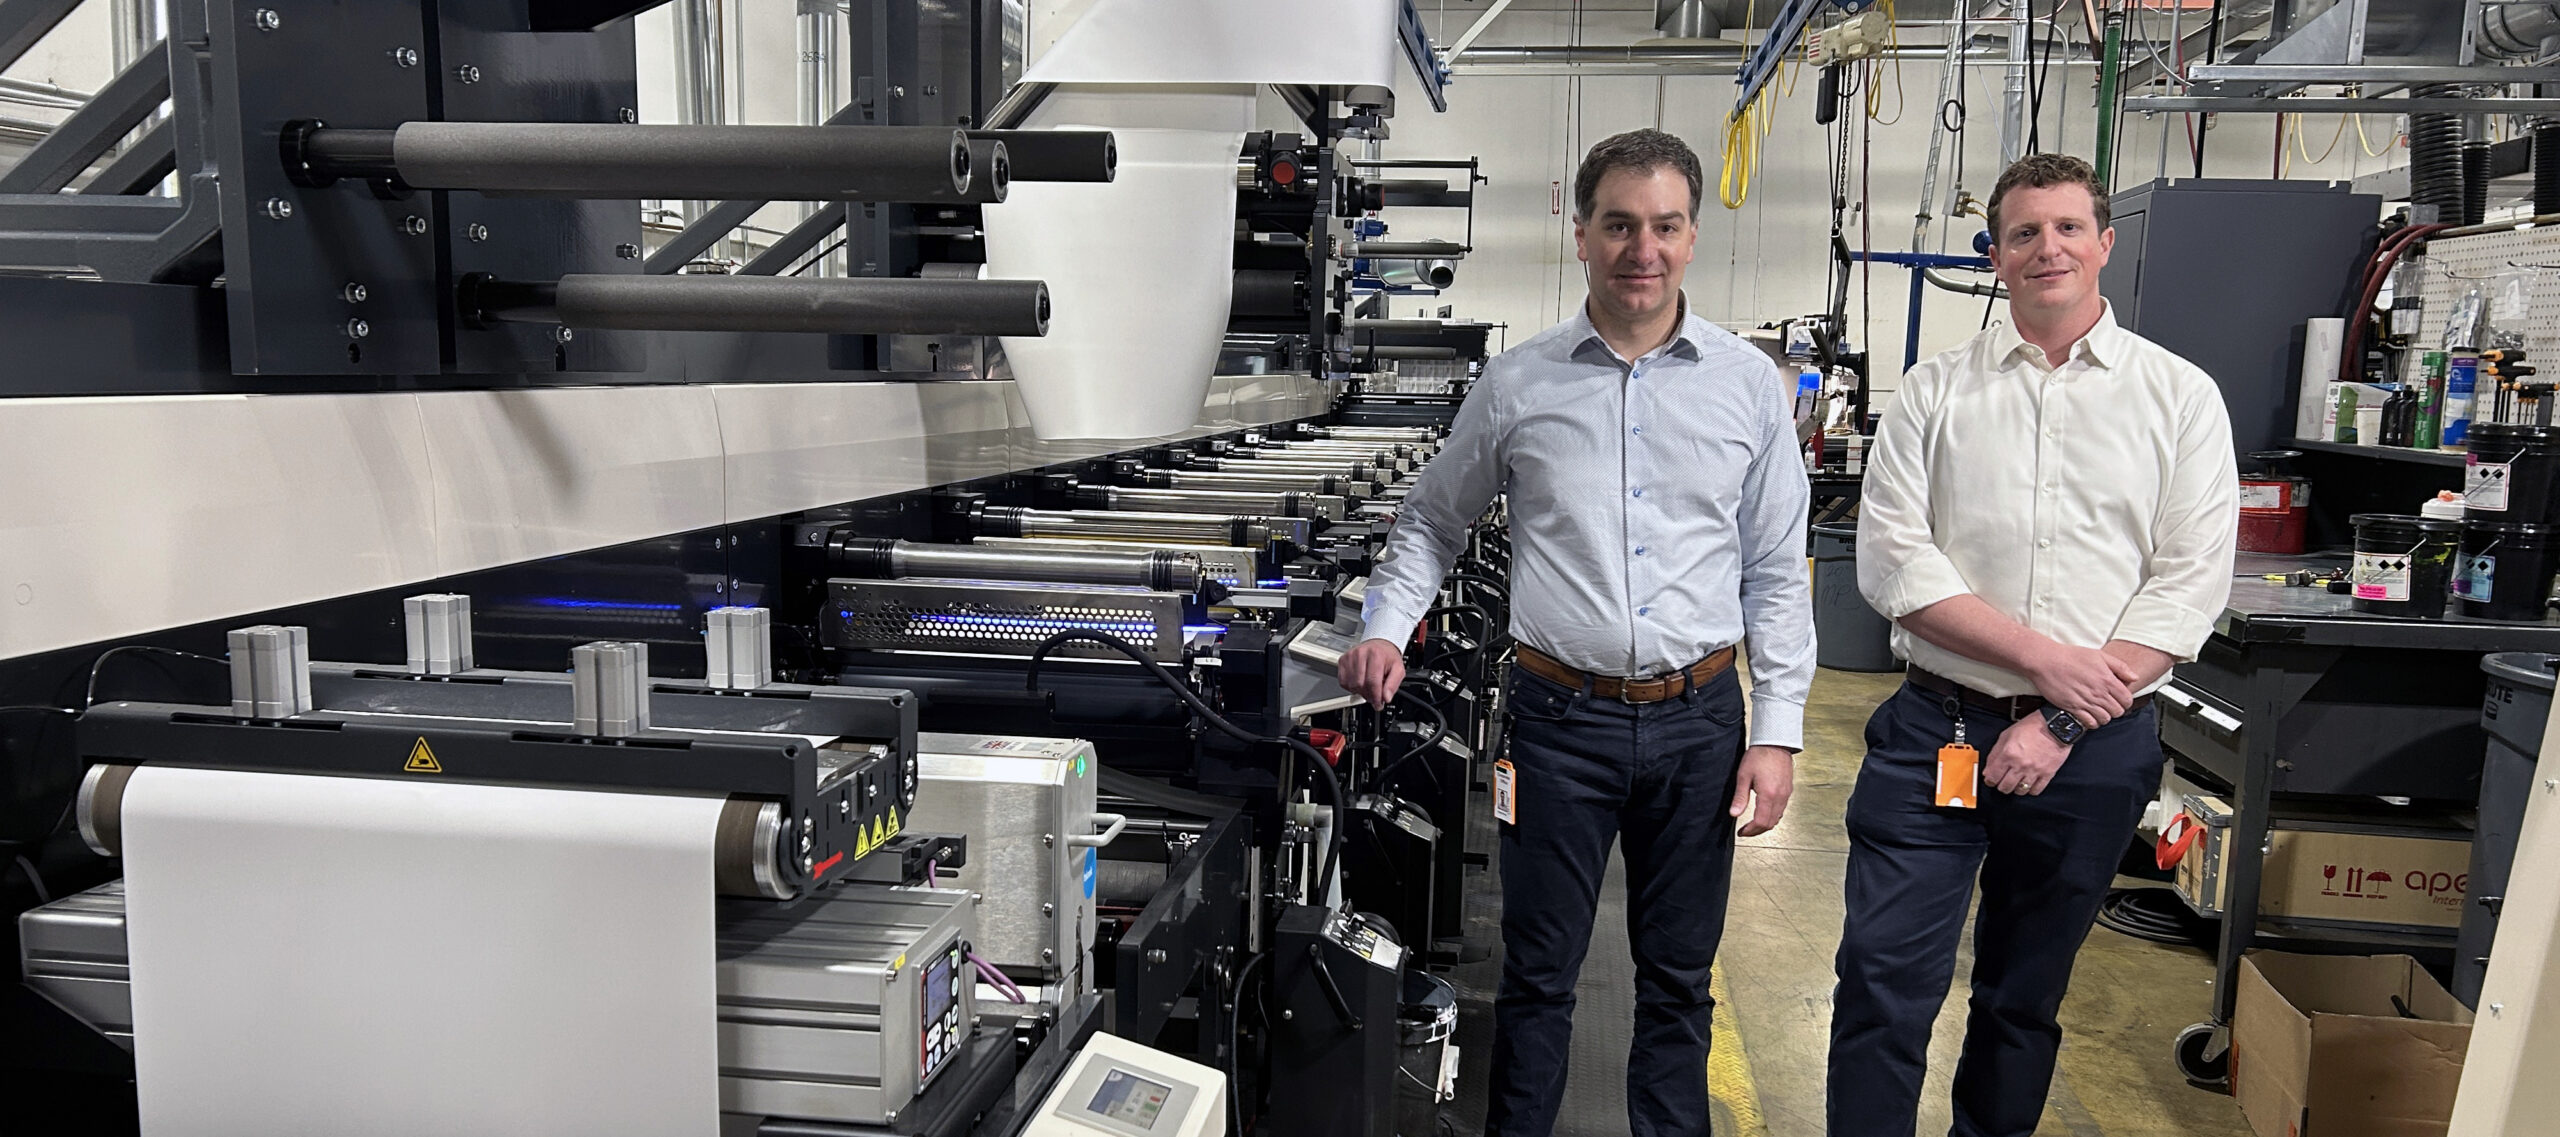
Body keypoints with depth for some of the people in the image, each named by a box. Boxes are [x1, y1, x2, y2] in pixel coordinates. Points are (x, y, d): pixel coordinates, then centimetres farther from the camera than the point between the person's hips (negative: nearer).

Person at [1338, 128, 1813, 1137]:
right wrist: (1387, 629, -2)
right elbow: (1432, 523, 13)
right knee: (1538, 973, 8)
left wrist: (1776, 732, 0)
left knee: (1678, 977, 14)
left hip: (1698, 716, 1)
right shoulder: (1517, 384, 1)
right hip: (1561, 714, -1)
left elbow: (1776, 572, 5)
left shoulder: (1750, 384, 3)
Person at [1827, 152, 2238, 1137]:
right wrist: (2047, 658, -15)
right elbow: (1892, 561, -6)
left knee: (2025, 998, 15)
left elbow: (2191, 584, -4)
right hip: (1936, 730, 0)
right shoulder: (1935, 391, 3)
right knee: (1883, 982, -4)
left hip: (2095, 748, 1)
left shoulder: (2181, 397, 3)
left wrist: (2062, 724, -12)